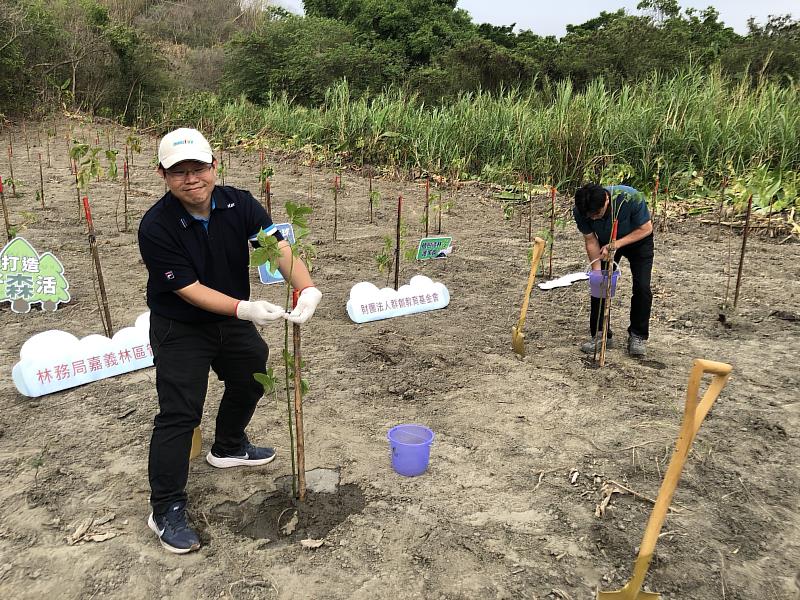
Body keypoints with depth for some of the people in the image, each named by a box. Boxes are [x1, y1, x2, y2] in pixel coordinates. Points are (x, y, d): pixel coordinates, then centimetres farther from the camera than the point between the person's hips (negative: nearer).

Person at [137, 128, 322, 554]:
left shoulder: (239, 204, -14)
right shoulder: (156, 227, -26)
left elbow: (280, 249, -24)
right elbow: (189, 290, -26)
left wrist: (307, 288, -42)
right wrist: (245, 309, -39)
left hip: (233, 319, 6)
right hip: (179, 328, -6)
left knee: (252, 379, 21)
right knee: (179, 412, -9)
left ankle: (228, 448, 49)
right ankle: (166, 509, 6)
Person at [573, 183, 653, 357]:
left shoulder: (631, 198, -39)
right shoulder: (580, 211, -30)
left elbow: (646, 228, -24)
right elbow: (591, 242, -17)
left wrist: (617, 244, -35)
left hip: (637, 239, -2)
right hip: (606, 242, 3)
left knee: (642, 287, -11)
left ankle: (638, 336, 5)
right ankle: (601, 335, 8)